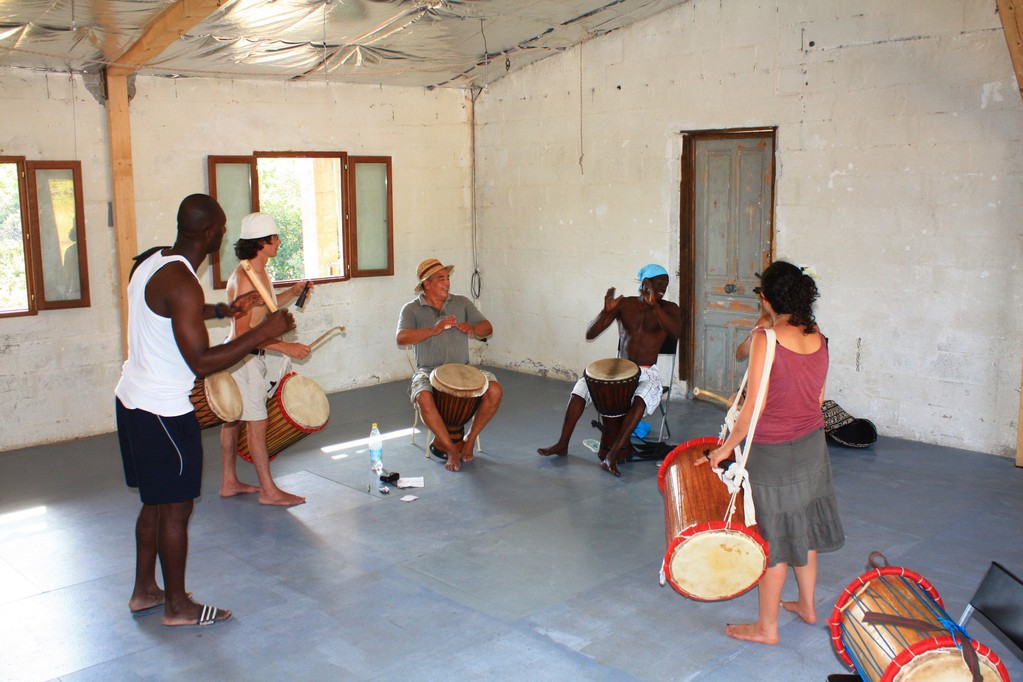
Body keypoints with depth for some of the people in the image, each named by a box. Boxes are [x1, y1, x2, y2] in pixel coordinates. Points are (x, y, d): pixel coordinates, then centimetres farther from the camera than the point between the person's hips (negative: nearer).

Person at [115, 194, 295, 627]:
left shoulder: (151, 262, 7)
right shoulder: (181, 283, -23)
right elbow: (202, 362, -26)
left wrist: (222, 310, 29)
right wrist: (262, 333, -22)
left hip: (133, 399, 10)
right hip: (163, 412, -10)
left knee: (155, 502, 20)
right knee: (175, 509, 3)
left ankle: (144, 591, 32)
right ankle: (177, 607, 17)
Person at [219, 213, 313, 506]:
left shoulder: (258, 273, 10)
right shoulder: (246, 278, -22)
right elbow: (243, 331, -26)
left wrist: (291, 293, 11)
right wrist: (286, 347, -28)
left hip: (245, 357, 10)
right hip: (243, 358, -10)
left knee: (234, 419, 16)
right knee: (256, 422, -5)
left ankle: (229, 482, 26)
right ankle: (269, 491, 2)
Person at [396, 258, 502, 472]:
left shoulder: (462, 303, 10)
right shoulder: (412, 309, 1)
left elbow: (488, 328, 7)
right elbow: (401, 338, -16)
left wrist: (472, 328, -17)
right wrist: (434, 330, -29)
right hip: (428, 371, -3)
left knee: (494, 390, -23)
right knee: (424, 398, -35)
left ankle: (470, 438, -2)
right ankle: (451, 449, -16)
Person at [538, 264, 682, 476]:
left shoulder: (669, 308, 0)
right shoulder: (624, 304, 2)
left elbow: (675, 332, -24)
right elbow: (590, 334, -4)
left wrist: (654, 305, -31)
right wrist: (606, 311, -21)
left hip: (648, 373, -3)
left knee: (641, 398, -36)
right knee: (582, 385, -19)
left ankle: (612, 455, -37)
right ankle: (562, 444, -9)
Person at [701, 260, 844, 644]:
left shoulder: (765, 339, -22)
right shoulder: (818, 338, -1)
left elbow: (754, 407, -21)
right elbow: (818, 398, 9)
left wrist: (726, 447, -9)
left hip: (773, 454, -7)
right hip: (812, 444, 7)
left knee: (773, 539, 6)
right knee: (803, 529, 23)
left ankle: (767, 627, 20)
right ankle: (807, 606, 41)